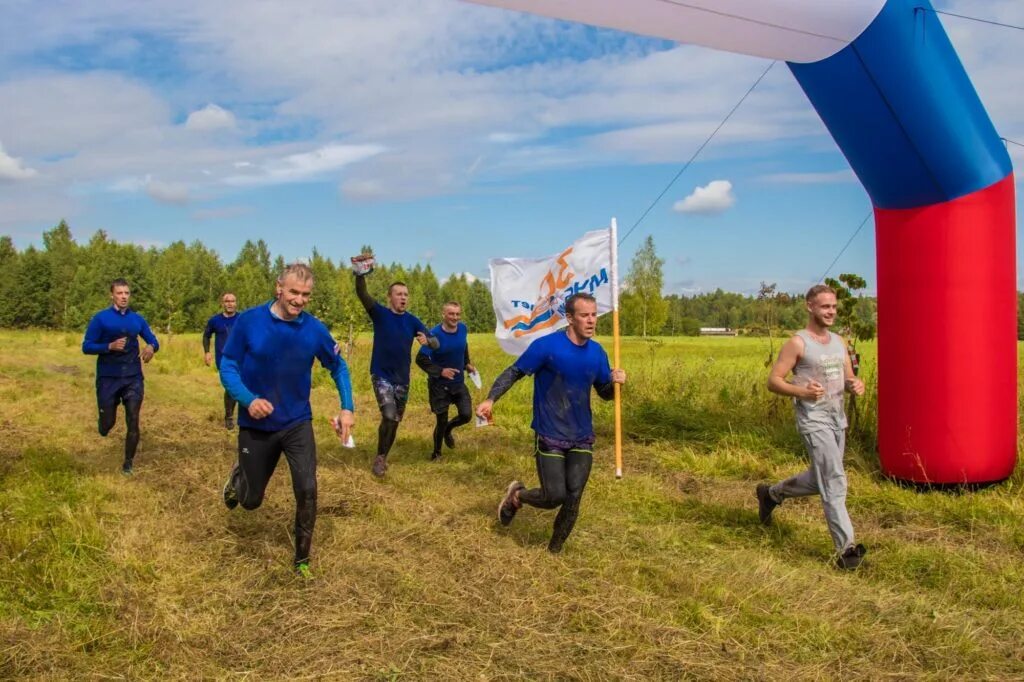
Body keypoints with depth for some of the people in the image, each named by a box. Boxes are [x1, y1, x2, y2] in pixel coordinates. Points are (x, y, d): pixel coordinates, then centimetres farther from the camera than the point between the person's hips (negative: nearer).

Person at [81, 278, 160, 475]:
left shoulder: (137, 319, 5)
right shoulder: (100, 318, -5)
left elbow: (153, 341, 13)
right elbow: (86, 347, -6)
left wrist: (151, 347, -11)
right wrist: (110, 346, -22)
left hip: (133, 378, 2)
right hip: (108, 379, -2)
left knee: (133, 423, -2)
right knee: (107, 424, 4)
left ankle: (128, 464, 12)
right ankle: (106, 423, 42)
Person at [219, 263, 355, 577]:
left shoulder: (315, 329, -10)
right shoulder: (249, 321, -15)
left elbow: (338, 367, 6)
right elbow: (227, 366, -8)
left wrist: (347, 408, -5)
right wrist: (248, 399, -25)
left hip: (297, 424, 1)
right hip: (255, 425, 0)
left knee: (307, 490, -13)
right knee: (251, 500, 13)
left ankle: (302, 560, 9)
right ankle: (239, 476, 51)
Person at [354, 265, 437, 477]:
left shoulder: (412, 321, 0)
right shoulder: (380, 314, -8)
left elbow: (436, 343, -8)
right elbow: (361, 293, -25)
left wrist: (427, 340, -32)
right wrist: (360, 274, -44)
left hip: (402, 378, 4)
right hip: (381, 375, -4)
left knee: (395, 421, 13)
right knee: (389, 416, -20)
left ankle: (383, 457, 32)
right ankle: (380, 457, 0)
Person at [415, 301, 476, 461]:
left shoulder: (463, 329, -6)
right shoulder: (435, 334, -22)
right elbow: (420, 359, -19)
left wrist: (467, 363, 9)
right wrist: (440, 371, -26)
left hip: (459, 383, 4)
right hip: (439, 385, -4)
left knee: (466, 415, -2)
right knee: (441, 421, 3)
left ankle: (448, 429, 32)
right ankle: (436, 452, 28)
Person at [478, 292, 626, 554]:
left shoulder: (597, 352, 1)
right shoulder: (547, 345, -16)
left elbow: (605, 393, 12)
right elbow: (514, 372, -10)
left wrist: (615, 382, -11)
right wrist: (491, 399, -24)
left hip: (582, 438, 5)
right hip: (550, 437, -4)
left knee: (573, 498, 1)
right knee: (554, 497, -7)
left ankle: (554, 551, 24)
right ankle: (516, 495, 27)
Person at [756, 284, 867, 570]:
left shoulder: (839, 341, 13)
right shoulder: (797, 343, -9)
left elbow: (849, 377, 18)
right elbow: (773, 380, -10)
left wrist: (856, 385, -6)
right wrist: (803, 391, -26)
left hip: (838, 418, 8)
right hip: (814, 420, -8)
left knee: (819, 480, 18)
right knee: (834, 482, -12)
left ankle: (771, 494, 40)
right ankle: (845, 548, -8)